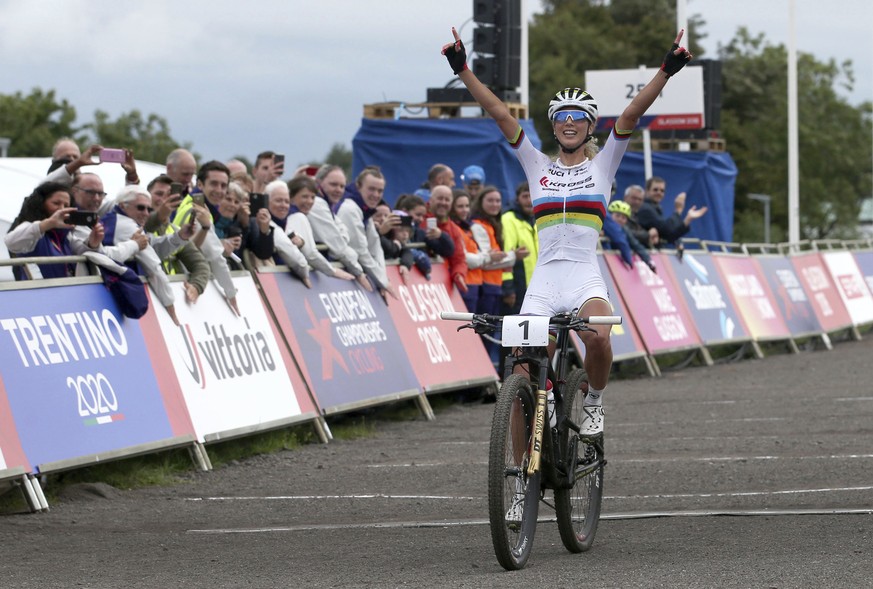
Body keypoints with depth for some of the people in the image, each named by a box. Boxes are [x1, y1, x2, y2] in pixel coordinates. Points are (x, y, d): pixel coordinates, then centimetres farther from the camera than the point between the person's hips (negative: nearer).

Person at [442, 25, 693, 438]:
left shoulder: (602, 165, 10)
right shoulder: (538, 167, 13)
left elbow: (631, 114, -3)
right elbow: (500, 115, 7)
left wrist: (666, 72, -14)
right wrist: (463, 71, 0)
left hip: (585, 279, -2)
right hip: (543, 283, 2)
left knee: (597, 338, -33)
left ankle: (594, 402, -3)